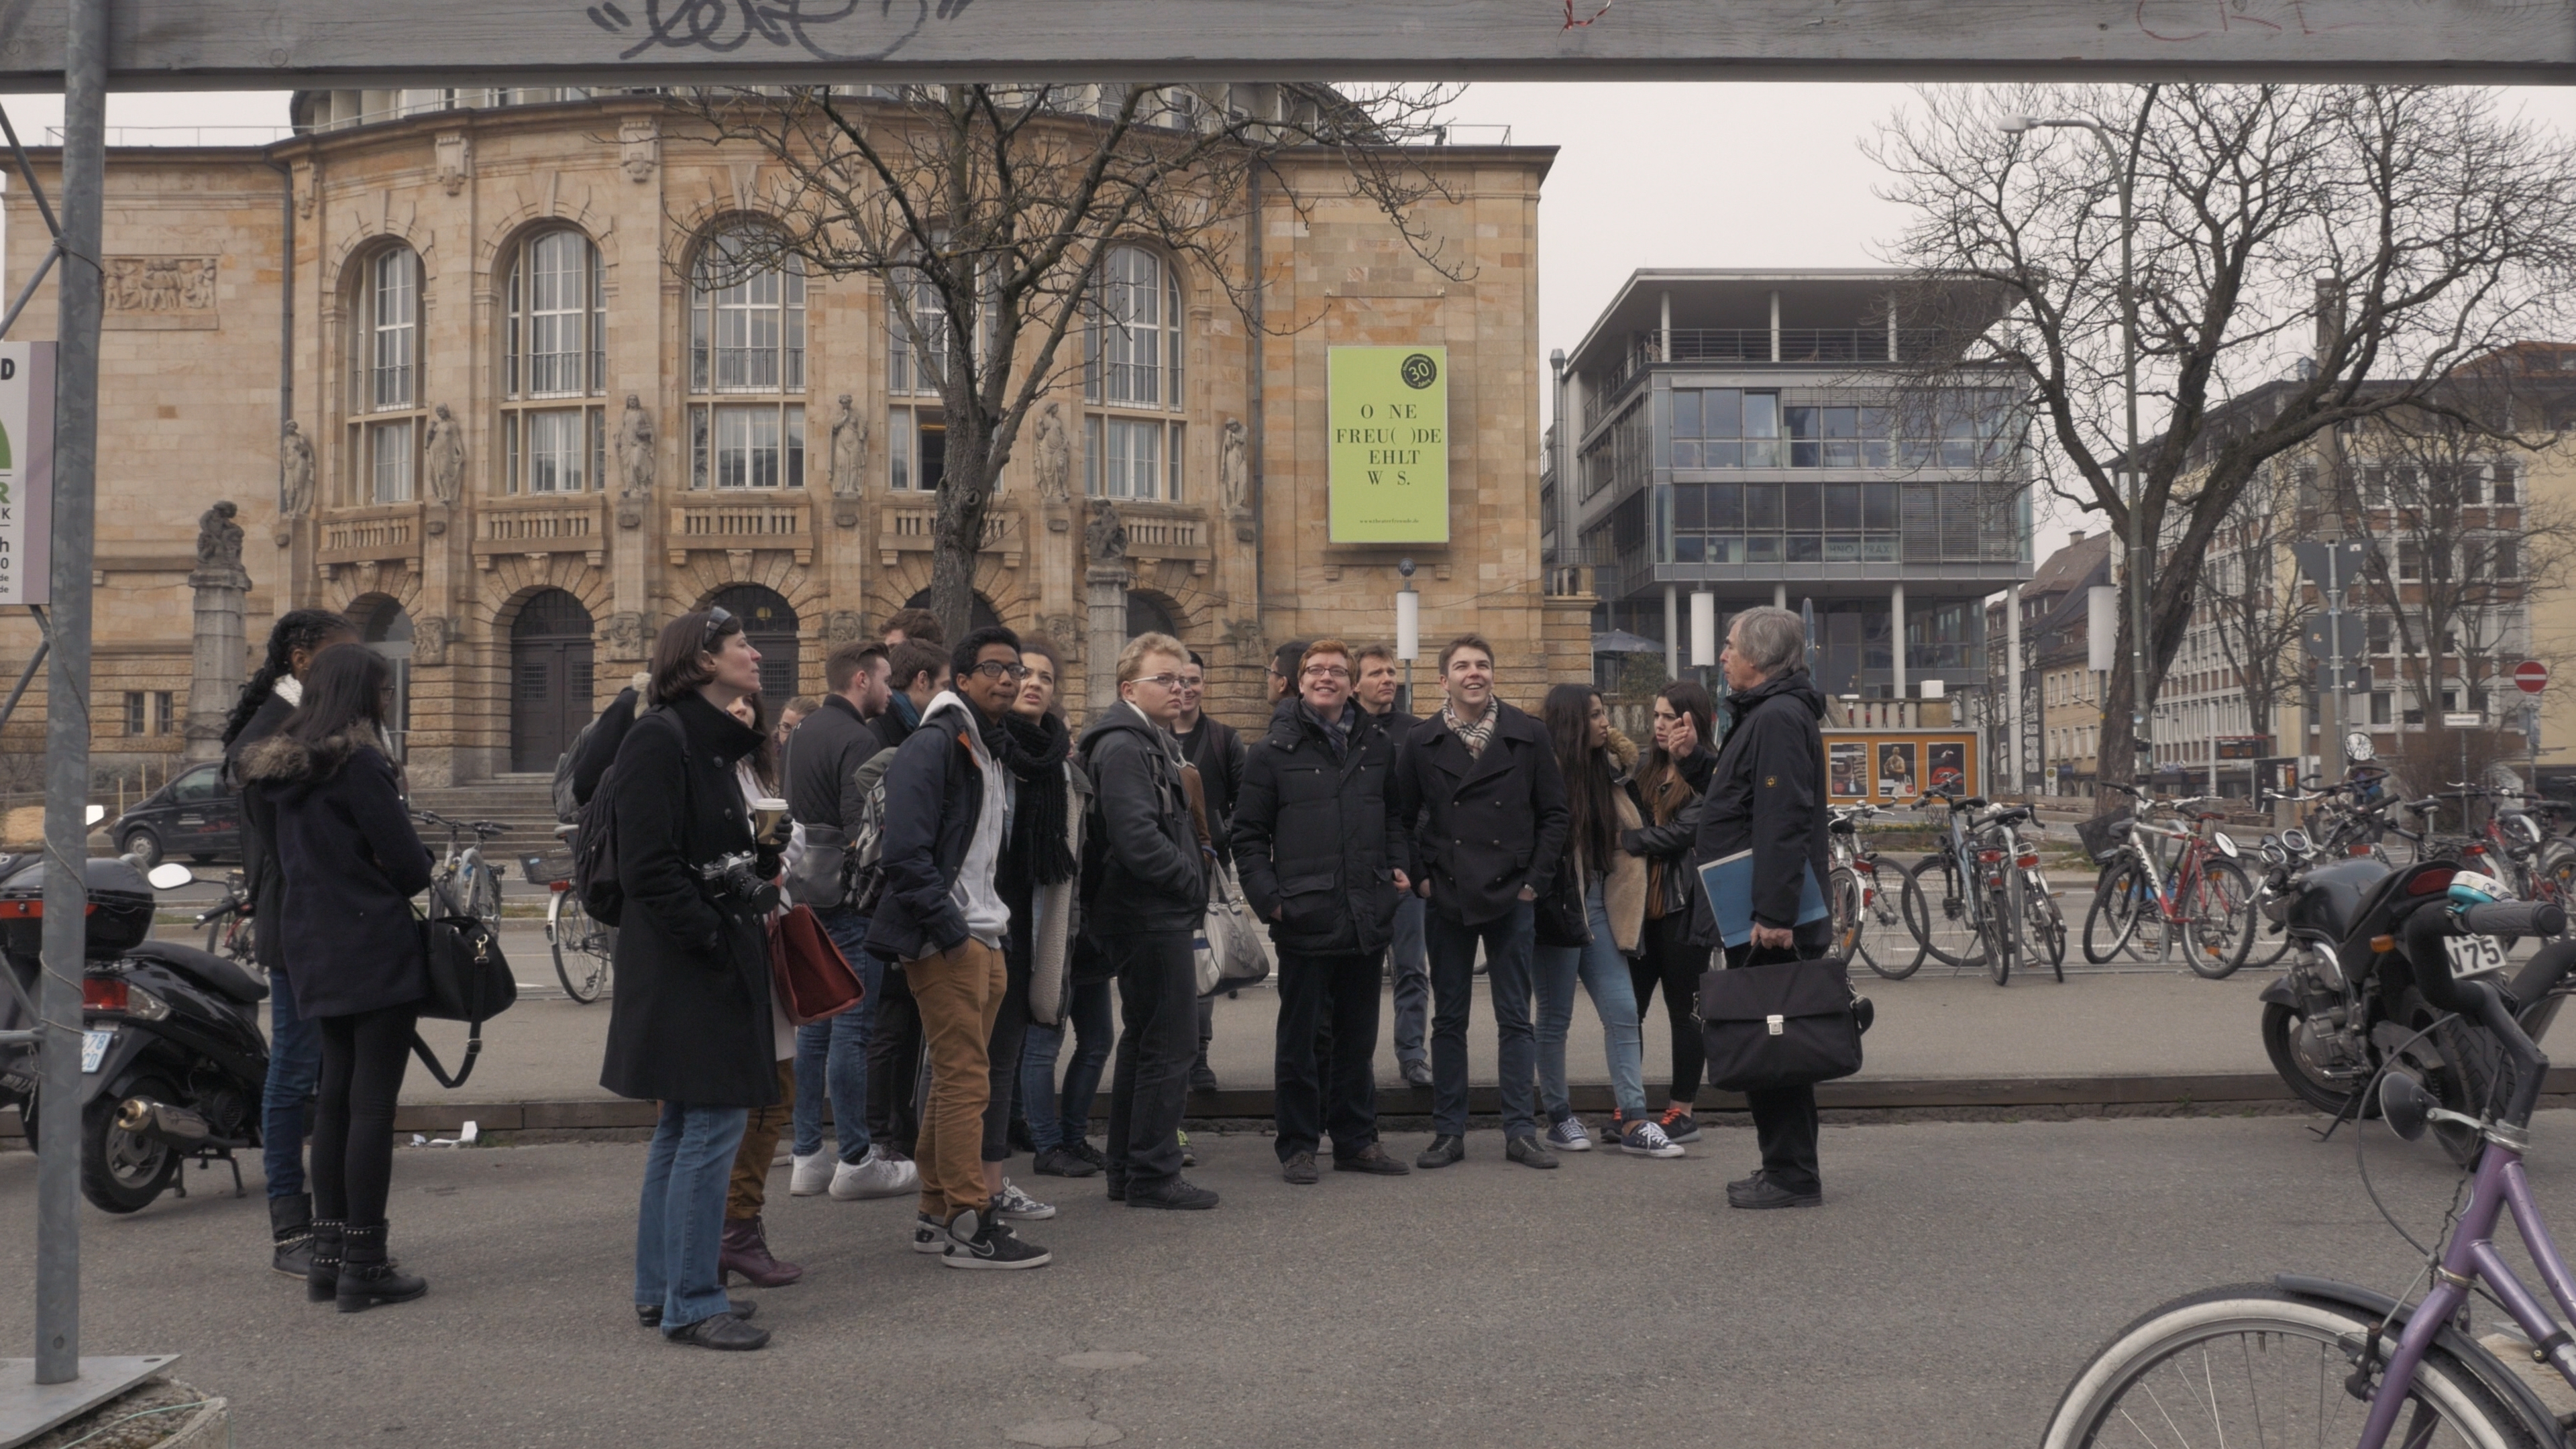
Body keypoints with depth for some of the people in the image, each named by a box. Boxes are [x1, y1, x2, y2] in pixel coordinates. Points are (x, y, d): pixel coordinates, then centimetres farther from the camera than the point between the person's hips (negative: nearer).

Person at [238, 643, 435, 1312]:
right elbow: (410, 866, -14)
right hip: (377, 952, -8)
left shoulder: (277, 768, 11)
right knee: (374, 1104, -4)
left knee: (335, 1099, 15)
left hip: (314, 953, 9)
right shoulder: (358, 764, -15)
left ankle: (327, 1256, 20)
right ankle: (364, 1264, -1)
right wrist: (394, 884, 6)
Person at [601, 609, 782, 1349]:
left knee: (685, 1126, 15)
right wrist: (712, 935, -19)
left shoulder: (710, 742, 16)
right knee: (713, 1122, -8)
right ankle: (691, 1302, 1)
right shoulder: (659, 740, -14)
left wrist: (763, 864, 7)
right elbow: (647, 867, -20)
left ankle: (661, 1290, 24)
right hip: (687, 967, -11)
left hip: (715, 962, 11)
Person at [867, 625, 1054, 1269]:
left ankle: (938, 1216, 22)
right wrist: (951, 929, -18)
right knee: (965, 1080, -8)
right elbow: (905, 852, -20)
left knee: (959, 1079, 13)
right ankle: (970, 1225, -2)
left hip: (982, 938, 10)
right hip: (944, 943, -10)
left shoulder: (994, 750, 18)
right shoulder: (933, 745, -12)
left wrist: (994, 924, 14)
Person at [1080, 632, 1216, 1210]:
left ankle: (1128, 1172, 24)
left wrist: (1194, 877, 6)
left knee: (1144, 1043, 15)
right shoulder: (1123, 747, -15)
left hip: (1157, 917, 11)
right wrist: (1194, 883, -13)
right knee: (1168, 1045, -5)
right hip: (1151, 917, -11)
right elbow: (1136, 839, -24)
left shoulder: (1155, 744, 18)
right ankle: (1154, 1176, 2)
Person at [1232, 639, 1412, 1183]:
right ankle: (1297, 1145, 15)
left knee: (1358, 1037, 13)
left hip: (1367, 917, 4)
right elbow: (1249, 834, 0)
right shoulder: (1275, 751, -1)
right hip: (1305, 919, -4)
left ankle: (1356, 1140, 24)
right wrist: (1267, 896, -10)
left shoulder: (1377, 747, 10)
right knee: (1299, 1040, 5)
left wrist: (1397, 866, 6)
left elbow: (1395, 816, 22)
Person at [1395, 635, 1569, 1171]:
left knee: (1515, 1018, 5)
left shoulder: (1528, 736, 1)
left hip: (1510, 898, 0)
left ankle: (1520, 1131, 12)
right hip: (1446, 900, 1)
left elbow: (1553, 813, 3)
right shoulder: (1422, 742, 2)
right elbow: (1402, 816, 6)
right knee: (1449, 1019, 7)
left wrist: (1535, 879, -3)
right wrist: (1419, 877, -2)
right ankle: (1448, 1132, 15)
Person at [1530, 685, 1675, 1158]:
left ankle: (1633, 1122, 4)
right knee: (1555, 1015, 4)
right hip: (1557, 905, -7)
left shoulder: (1606, 772, 12)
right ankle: (1559, 1118, 15)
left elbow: (1625, 838, 22)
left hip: (1598, 904, 7)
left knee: (1623, 1012, 1)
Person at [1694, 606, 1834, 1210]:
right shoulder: (1765, 714, 19)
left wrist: (1774, 915, -27)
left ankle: (1791, 1177, 2)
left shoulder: (1779, 719, -15)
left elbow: (1783, 825, -23)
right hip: (1759, 920, 11)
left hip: (1768, 927, -11)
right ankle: (1785, 1170, 21)